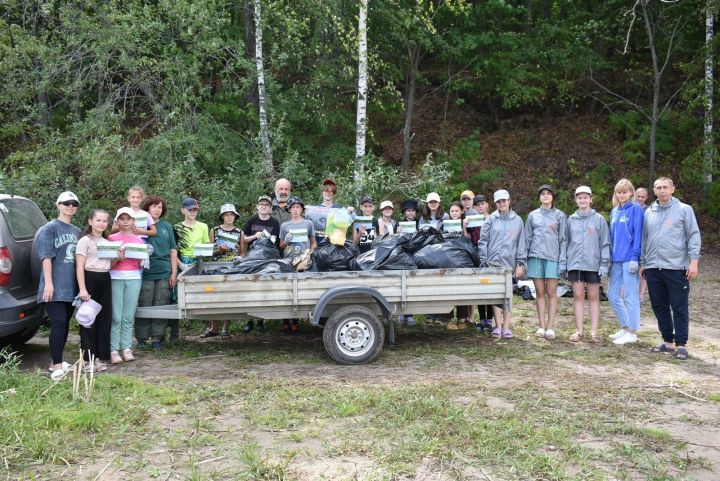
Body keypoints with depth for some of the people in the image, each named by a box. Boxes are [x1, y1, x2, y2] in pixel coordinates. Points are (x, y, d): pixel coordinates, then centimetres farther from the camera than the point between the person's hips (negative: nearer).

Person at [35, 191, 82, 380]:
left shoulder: (77, 231, 16)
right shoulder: (49, 228, -2)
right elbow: (46, 257, -10)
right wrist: (49, 283, -18)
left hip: (71, 286, 6)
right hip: (56, 286, -6)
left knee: (65, 323, 10)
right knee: (58, 322, -14)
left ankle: (57, 362, 20)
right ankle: (57, 366, -12)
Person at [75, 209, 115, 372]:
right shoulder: (85, 241, -3)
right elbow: (79, 266, -9)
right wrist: (82, 289, -18)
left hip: (105, 280, 6)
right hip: (89, 279, -6)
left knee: (105, 319, 7)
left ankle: (101, 357, 15)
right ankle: (89, 358, 4)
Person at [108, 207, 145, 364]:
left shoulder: (139, 240, 12)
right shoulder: (112, 239, 6)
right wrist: (119, 257, -16)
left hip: (134, 279, 2)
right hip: (116, 278, -2)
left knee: (129, 317, 2)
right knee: (116, 317, -5)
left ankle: (126, 348, 6)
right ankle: (114, 350, -2)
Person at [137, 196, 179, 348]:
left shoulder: (167, 227, 11)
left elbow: (173, 251, 11)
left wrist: (174, 273, 5)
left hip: (164, 273, 2)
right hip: (145, 272, -2)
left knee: (161, 306, 3)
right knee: (144, 306, 1)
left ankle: (157, 337, 12)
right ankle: (141, 338, 10)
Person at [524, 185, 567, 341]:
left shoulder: (560, 215, 7)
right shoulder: (533, 215, 13)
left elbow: (563, 239, 3)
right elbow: (527, 238, 13)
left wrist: (563, 261, -4)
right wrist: (524, 259, 6)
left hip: (552, 257, -2)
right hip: (535, 257, 2)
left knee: (552, 293, -3)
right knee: (539, 293, 4)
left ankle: (550, 327, -1)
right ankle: (541, 327, 8)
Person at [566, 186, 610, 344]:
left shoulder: (599, 219, 1)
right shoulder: (571, 220, 9)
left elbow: (605, 243, -1)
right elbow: (566, 242, 11)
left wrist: (604, 263, -8)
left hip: (593, 264, -2)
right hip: (575, 264, 2)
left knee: (593, 297, 4)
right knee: (578, 297, 5)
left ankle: (594, 332, 7)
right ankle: (579, 331, 10)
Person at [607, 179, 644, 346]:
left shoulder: (636, 209, -5)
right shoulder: (614, 212, 14)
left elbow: (638, 234, -11)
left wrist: (635, 257, -16)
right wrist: (611, 257, 14)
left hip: (629, 258, -7)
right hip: (617, 259, 7)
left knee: (630, 295, -2)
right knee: (613, 294, 10)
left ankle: (632, 332, 8)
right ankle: (625, 327, 24)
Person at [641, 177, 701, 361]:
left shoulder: (684, 209, 0)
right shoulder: (649, 212, 12)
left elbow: (694, 235, -2)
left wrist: (694, 261, -10)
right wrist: (643, 263, 16)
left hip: (676, 267, -4)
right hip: (653, 268, 5)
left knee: (679, 308, -1)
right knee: (659, 307, 10)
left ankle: (681, 344, 6)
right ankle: (668, 341, 21)